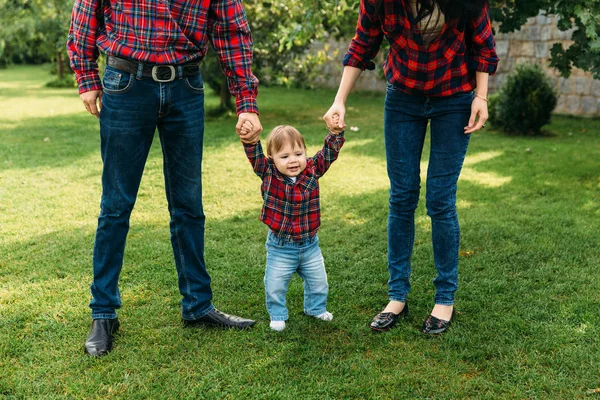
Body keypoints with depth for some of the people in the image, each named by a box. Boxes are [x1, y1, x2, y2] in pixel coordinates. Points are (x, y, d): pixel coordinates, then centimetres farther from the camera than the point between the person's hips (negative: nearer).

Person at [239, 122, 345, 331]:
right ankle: (277, 315, 31)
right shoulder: (268, 174, -13)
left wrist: (337, 132, -29)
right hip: (280, 247, -2)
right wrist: (249, 138, -44)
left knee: (318, 281, 19)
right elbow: (254, 155, -25)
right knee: (275, 284, 7)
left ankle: (316, 308, 44)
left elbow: (329, 152, -12)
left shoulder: (312, 170, -8)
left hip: (309, 244, 2)